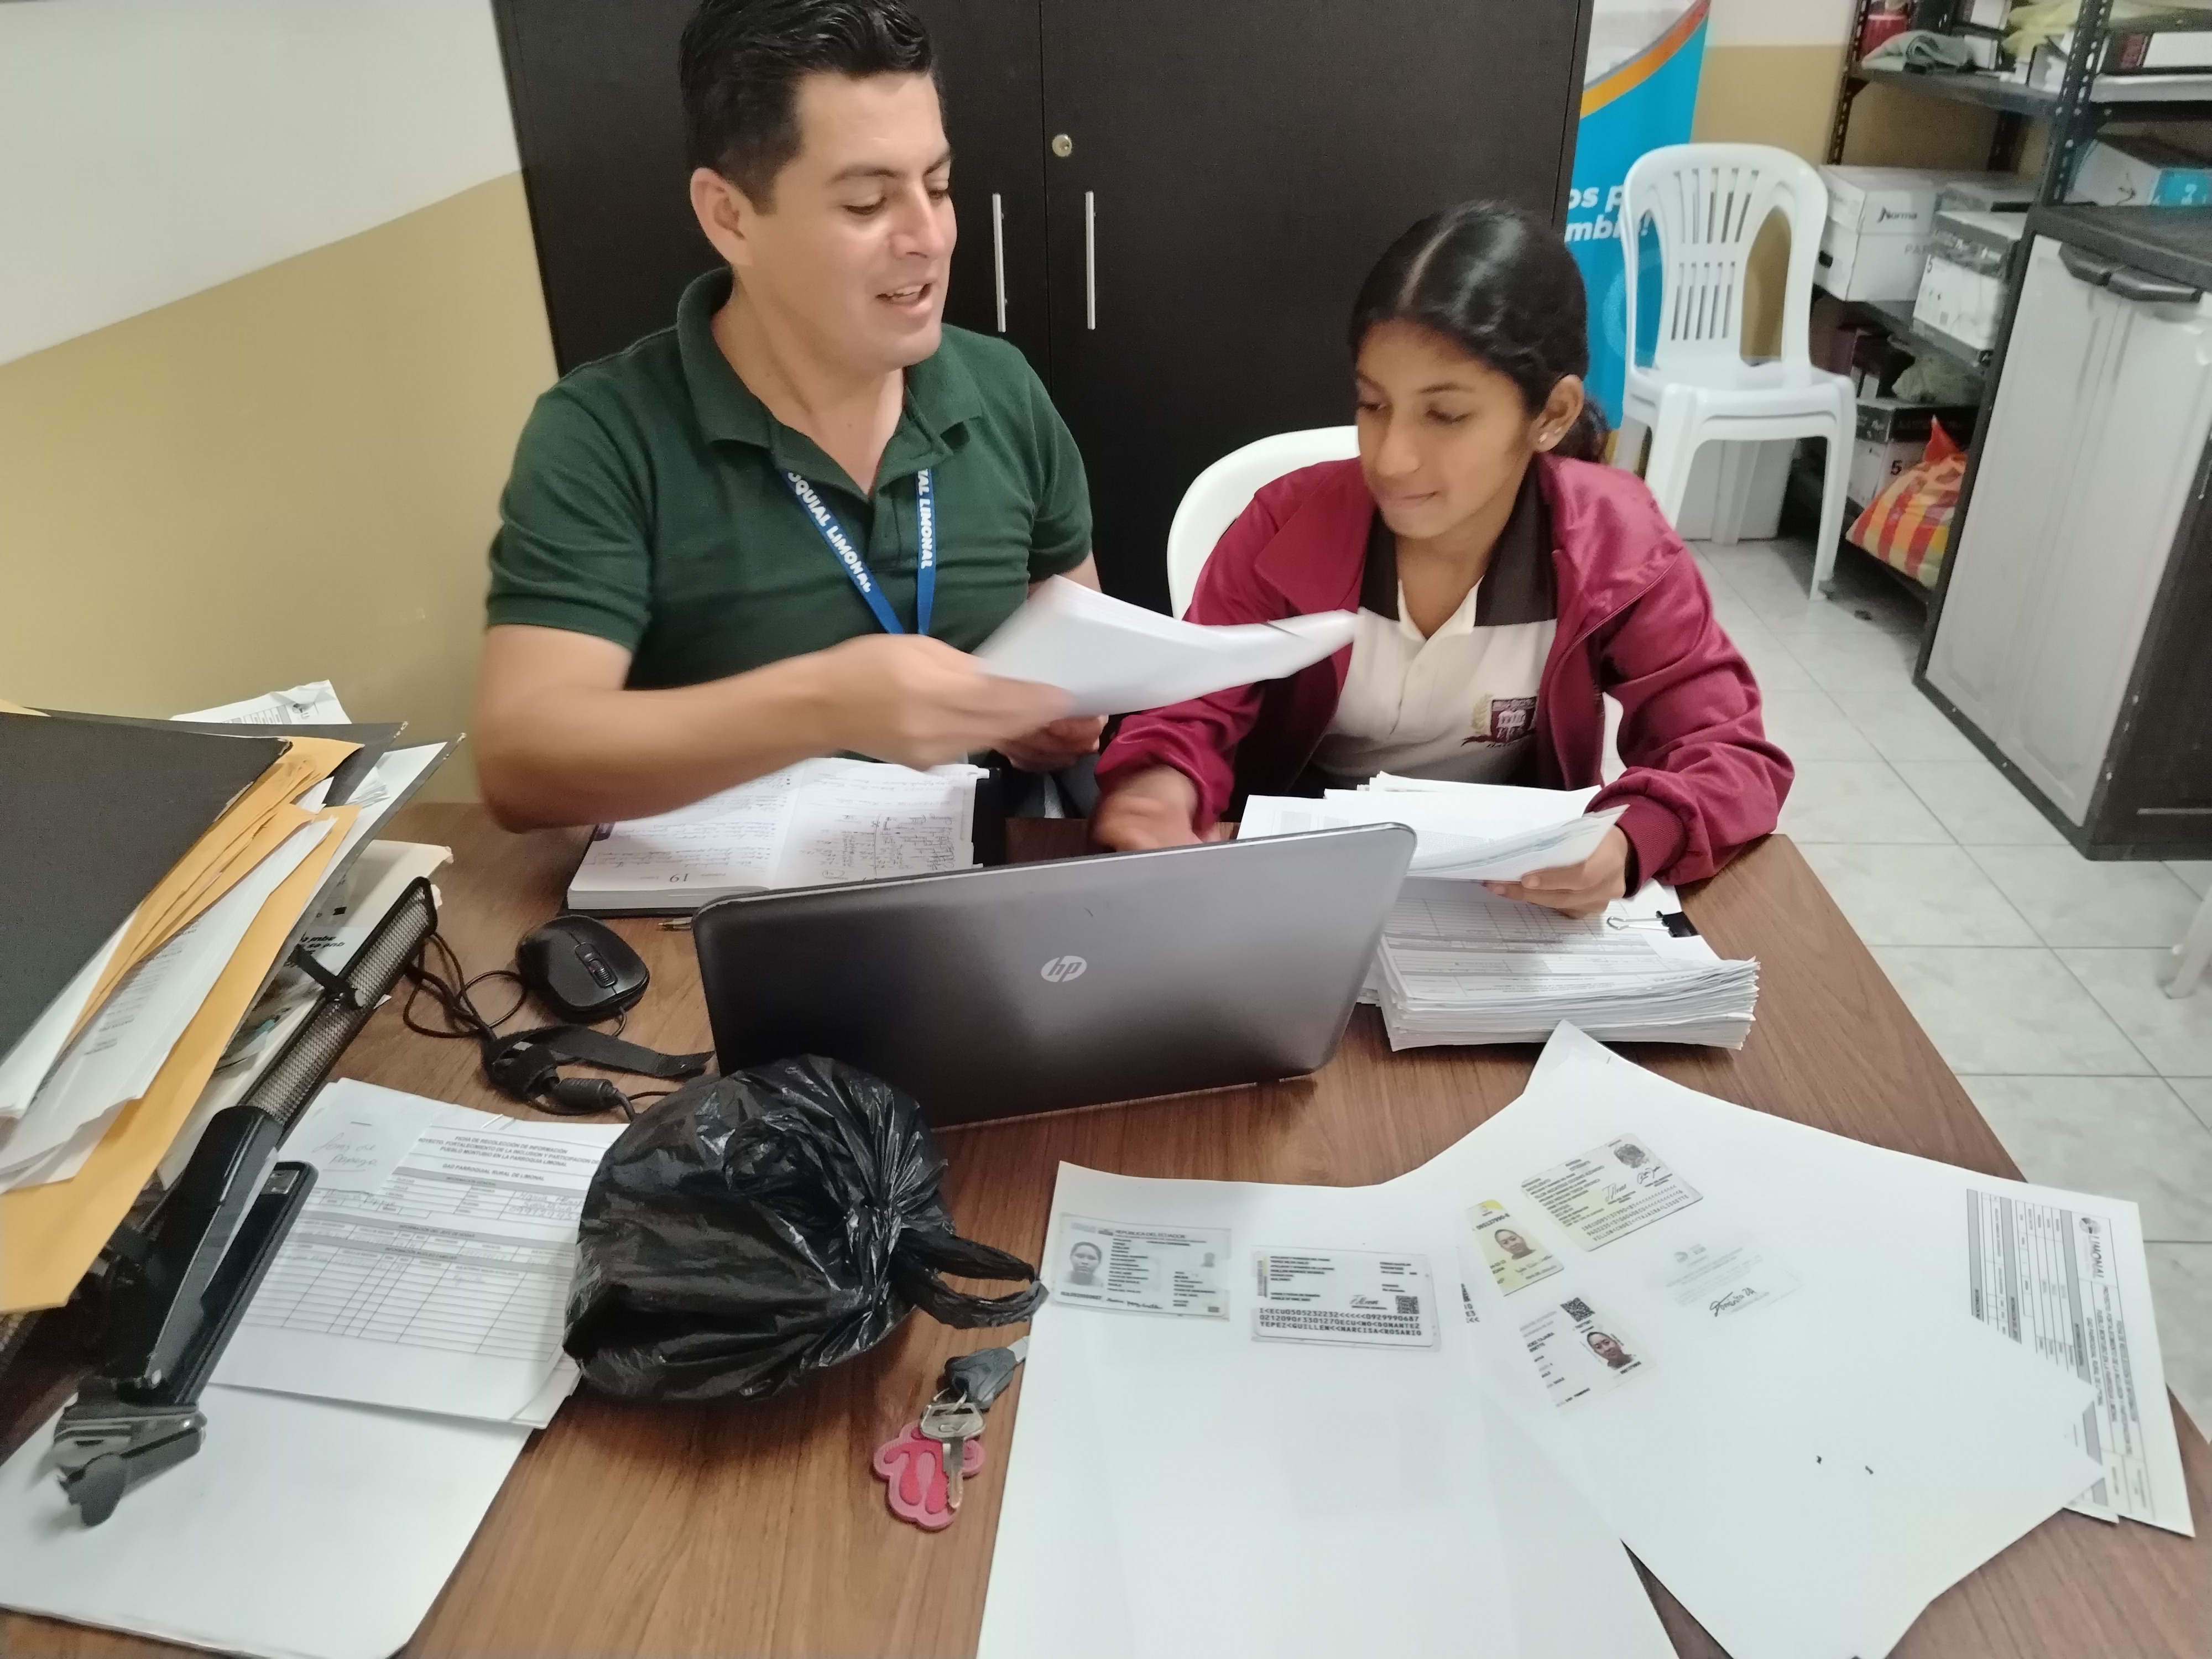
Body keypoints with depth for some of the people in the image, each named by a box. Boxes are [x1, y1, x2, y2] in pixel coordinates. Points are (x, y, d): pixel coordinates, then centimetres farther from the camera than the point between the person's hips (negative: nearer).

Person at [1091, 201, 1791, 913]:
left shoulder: (1617, 548, -14)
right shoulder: (1288, 523, -13)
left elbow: (1733, 756, -13)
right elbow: (1194, 708, -11)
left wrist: (1629, 841, -36)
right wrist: (1158, 781, -36)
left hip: (1513, 890, 0)